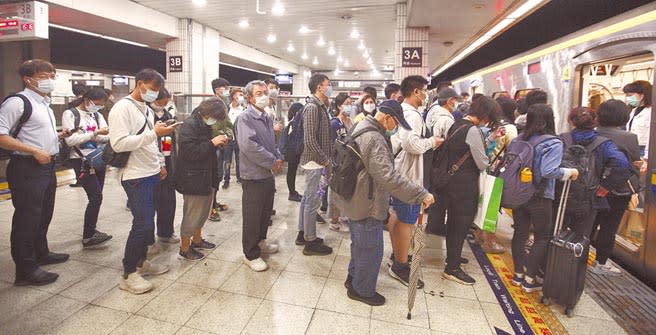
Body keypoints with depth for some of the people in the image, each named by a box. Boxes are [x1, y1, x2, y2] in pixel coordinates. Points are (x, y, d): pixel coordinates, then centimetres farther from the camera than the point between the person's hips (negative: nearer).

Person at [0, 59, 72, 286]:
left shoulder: (44, 104, 16)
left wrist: (59, 136, 10)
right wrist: (35, 152, -23)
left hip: (47, 166, 9)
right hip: (27, 168, -9)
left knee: (44, 215, 20)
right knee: (27, 219, -3)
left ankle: (41, 253, 37)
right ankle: (25, 270, 6)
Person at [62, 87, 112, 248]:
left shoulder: (97, 115, 10)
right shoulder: (69, 114, -6)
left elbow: (107, 137, 3)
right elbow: (70, 140, -16)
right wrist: (95, 133, -21)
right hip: (82, 161, -6)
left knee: (95, 198, 11)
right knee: (96, 197, -12)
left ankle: (90, 229, 26)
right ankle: (87, 237, -3)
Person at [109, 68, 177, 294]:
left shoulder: (147, 109, 15)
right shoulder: (122, 108, -12)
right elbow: (118, 143, -23)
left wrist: (160, 163, 17)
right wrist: (154, 133, -24)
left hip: (152, 174, 9)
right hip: (136, 177, -9)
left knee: (147, 222, 14)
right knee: (142, 224, -7)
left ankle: (141, 261, 29)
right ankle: (128, 275, 7)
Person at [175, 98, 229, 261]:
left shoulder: (205, 124, 11)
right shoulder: (189, 125, -18)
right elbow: (190, 152, -25)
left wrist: (219, 142, 3)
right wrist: (212, 143, -23)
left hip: (206, 177, 10)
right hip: (193, 178, -9)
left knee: (203, 211, 20)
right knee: (192, 214, 2)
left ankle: (197, 240, 38)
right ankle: (185, 248, 19)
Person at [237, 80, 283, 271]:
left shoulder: (267, 118, 12)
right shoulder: (246, 118, -15)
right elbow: (249, 145, -27)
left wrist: (278, 158, 0)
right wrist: (272, 162, -19)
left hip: (268, 174, 8)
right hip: (254, 176, -8)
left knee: (266, 212, 20)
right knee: (252, 216, 3)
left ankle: (260, 242, 40)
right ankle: (251, 254, 17)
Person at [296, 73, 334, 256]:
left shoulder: (320, 106, 13)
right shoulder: (312, 107, -17)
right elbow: (310, 140, -23)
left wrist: (325, 157, 10)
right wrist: (324, 159, -16)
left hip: (314, 160, 10)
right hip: (314, 160, -10)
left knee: (308, 198, 16)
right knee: (313, 200, -3)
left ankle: (303, 234, 28)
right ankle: (310, 242, 7)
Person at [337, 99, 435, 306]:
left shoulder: (362, 127, 7)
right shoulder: (374, 139, -27)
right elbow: (389, 176, -36)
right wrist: (421, 194, -32)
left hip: (357, 200, 11)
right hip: (368, 204, -10)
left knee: (359, 244, 26)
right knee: (371, 250, 8)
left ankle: (354, 278, 44)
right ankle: (362, 290, 27)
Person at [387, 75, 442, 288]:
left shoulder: (399, 111, 10)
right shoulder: (412, 115, -20)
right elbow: (412, 144, -32)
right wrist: (431, 142, -14)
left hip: (398, 171, 11)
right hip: (408, 175, -10)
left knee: (396, 214, 19)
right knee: (407, 221, -2)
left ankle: (397, 254, 35)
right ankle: (400, 267, 9)